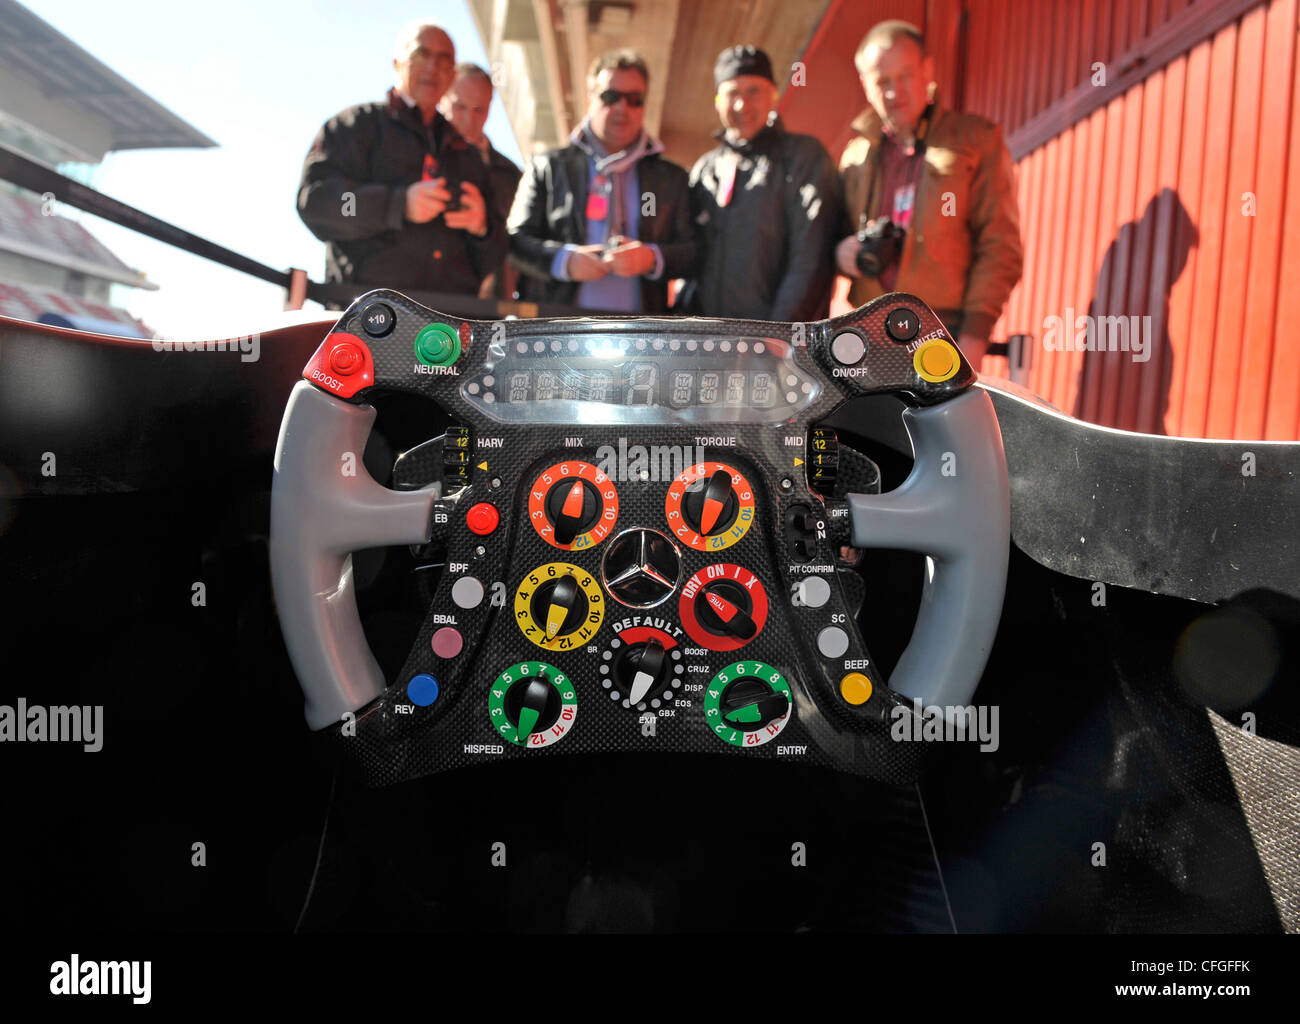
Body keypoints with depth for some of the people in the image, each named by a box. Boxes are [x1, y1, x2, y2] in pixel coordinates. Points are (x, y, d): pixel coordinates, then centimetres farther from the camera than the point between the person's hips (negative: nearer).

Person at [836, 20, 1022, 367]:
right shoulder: (857, 152, 17)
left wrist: (975, 332, -10)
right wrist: (842, 252, 1)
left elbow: (1001, 248, 1)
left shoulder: (976, 140, 6)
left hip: (944, 335, -3)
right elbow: (838, 232, 27)